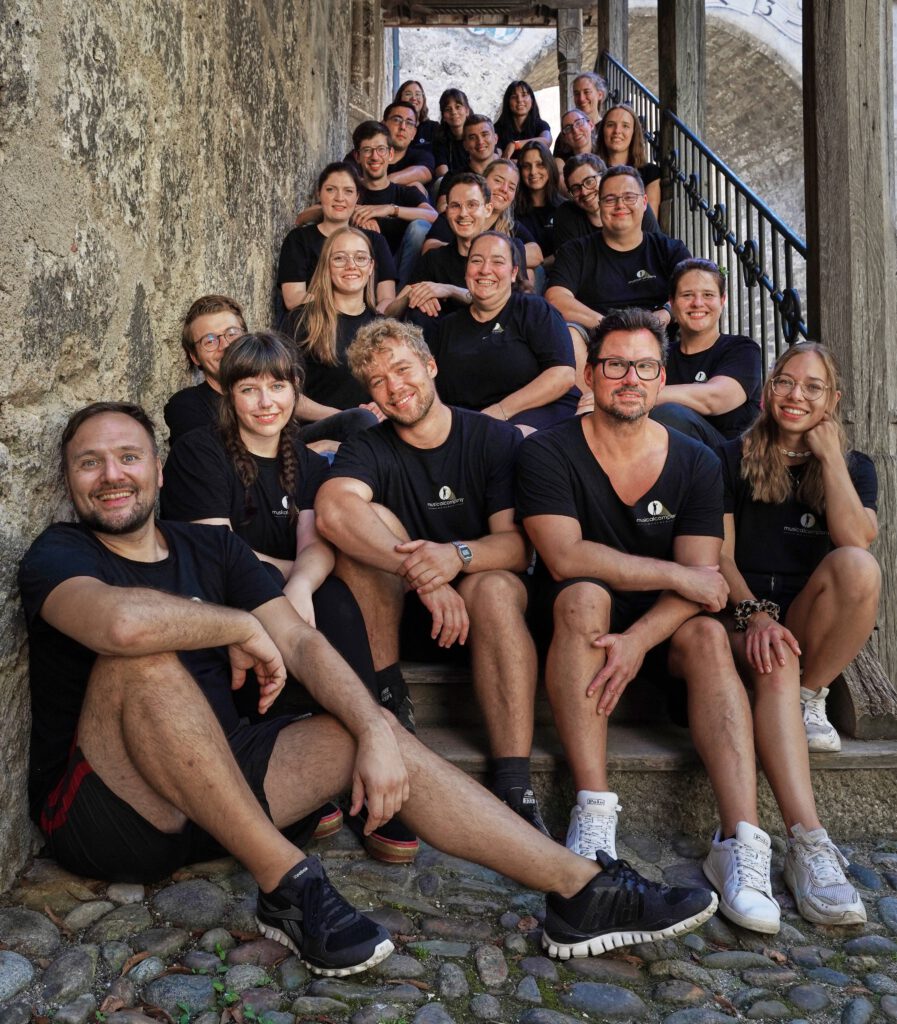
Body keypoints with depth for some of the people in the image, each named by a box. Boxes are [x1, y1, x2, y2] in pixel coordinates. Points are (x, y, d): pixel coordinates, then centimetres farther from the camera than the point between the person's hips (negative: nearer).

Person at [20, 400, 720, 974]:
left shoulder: (208, 549, 8)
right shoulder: (58, 555, -7)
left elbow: (301, 643, -3)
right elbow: (122, 622, -33)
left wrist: (375, 731, -18)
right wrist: (243, 626, -18)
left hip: (213, 788, 5)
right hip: (99, 815, -4)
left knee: (384, 735, -13)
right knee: (145, 658, -32)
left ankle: (584, 894, -11)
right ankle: (287, 885, -26)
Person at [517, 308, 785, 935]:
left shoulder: (697, 463, -1)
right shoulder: (548, 453, -9)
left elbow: (701, 585, -11)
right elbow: (566, 557, -23)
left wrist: (637, 641, -28)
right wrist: (679, 575, -20)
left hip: (660, 632, 3)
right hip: (577, 626, -2)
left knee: (708, 635, -27)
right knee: (585, 598, -33)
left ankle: (742, 843, -32)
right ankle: (594, 815, -34)